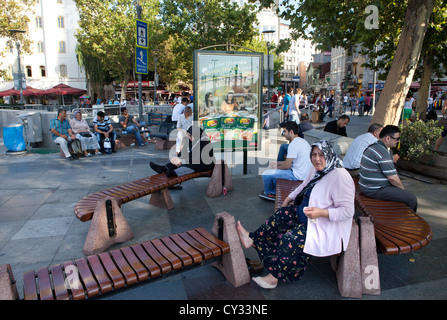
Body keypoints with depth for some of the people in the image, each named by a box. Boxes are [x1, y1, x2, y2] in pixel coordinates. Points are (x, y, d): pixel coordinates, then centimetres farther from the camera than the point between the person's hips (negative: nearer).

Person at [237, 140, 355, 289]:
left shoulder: (340, 177, -26)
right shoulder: (317, 169, 2)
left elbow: (348, 211, -25)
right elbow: (305, 186, 23)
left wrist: (321, 213, -33)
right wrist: (289, 198, 18)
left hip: (328, 225, -9)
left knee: (291, 239, -21)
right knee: (281, 215, 2)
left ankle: (274, 277, -4)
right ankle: (252, 239, 12)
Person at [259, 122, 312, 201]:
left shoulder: (293, 144, -21)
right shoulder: (302, 141, 12)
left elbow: (287, 166, -19)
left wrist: (276, 167, 2)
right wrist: (277, 163, 15)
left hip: (298, 175, -11)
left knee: (266, 174, -5)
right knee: (274, 171, 27)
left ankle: (268, 193, 24)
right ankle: (274, 193, 32)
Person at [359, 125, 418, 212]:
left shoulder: (373, 146, 9)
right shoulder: (383, 153, -22)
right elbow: (392, 178, -19)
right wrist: (402, 188, -2)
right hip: (375, 190, -11)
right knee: (412, 198, -5)